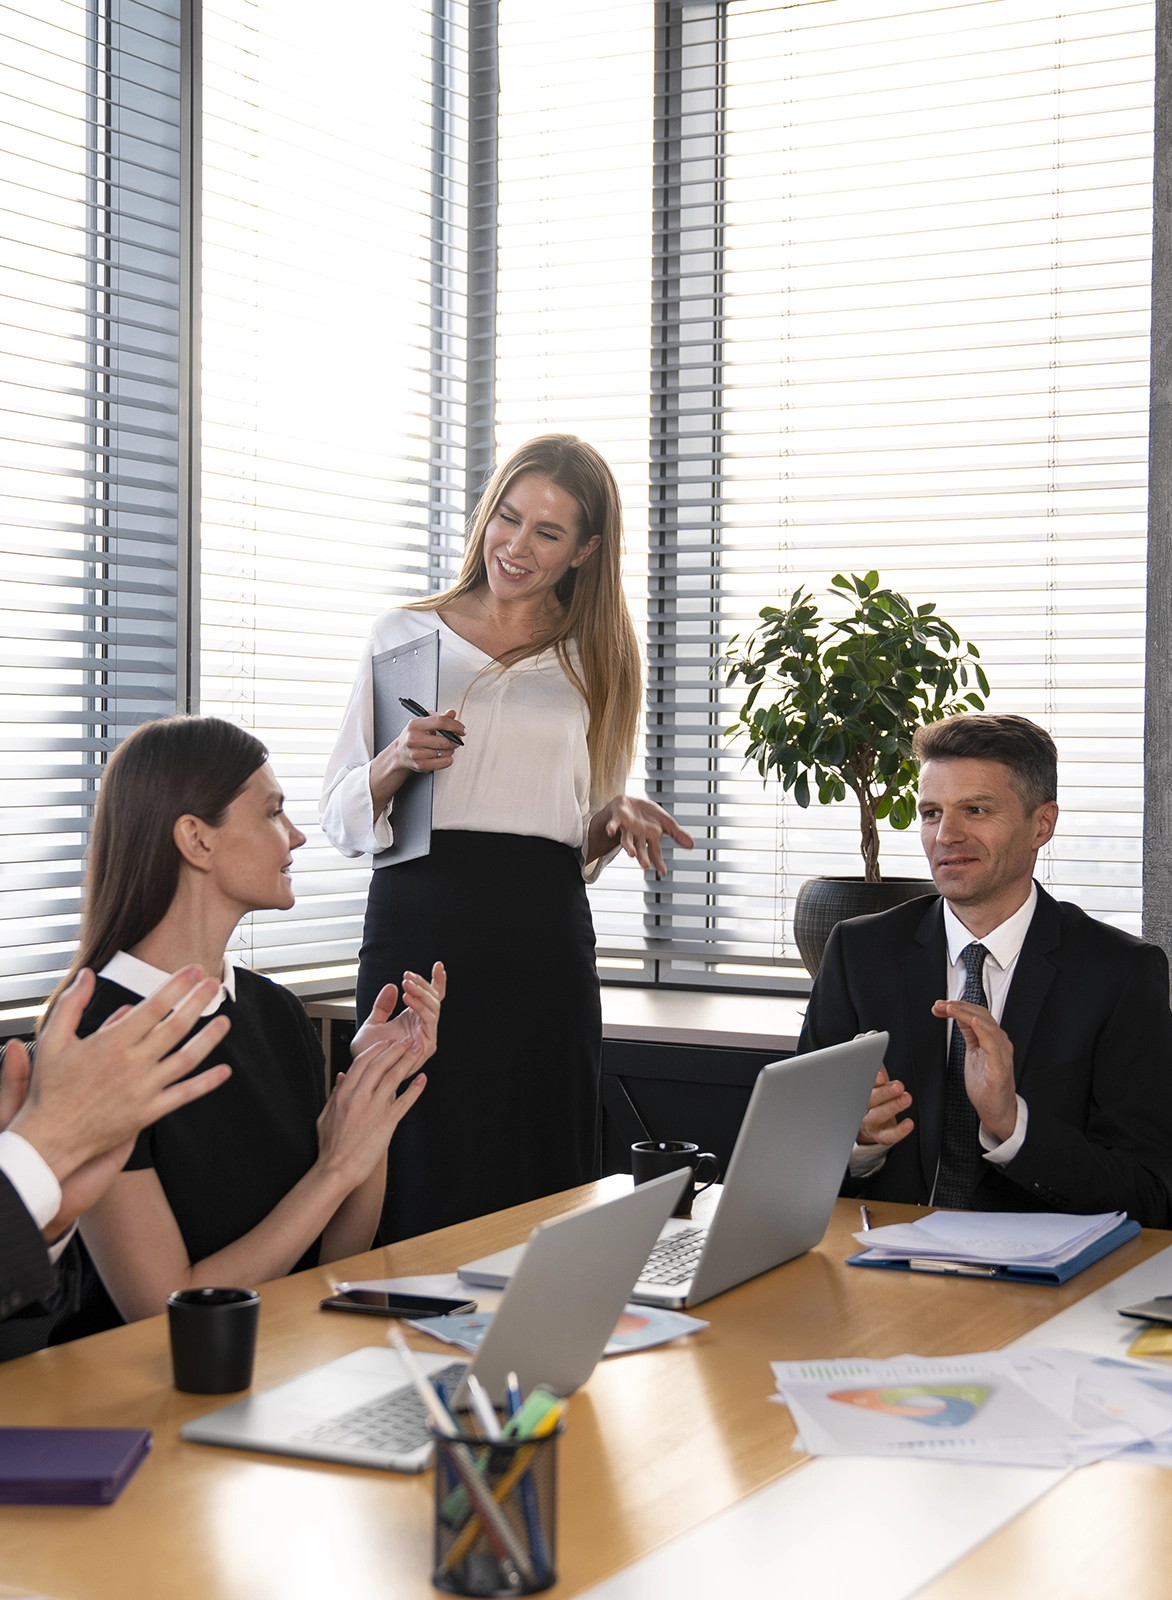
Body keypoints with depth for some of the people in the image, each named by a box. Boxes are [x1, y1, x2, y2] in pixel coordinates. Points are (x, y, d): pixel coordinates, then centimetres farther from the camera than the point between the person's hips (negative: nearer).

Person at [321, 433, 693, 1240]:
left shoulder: (596, 659, 16)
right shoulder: (406, 635, 11)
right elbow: (341, 819, 8)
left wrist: (618, 820, -1)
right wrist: (397, 762, -11)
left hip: (543, 933, 1)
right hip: (418, 922, -1)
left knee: (538, 1181, 0)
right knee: (417, 1181, -4)